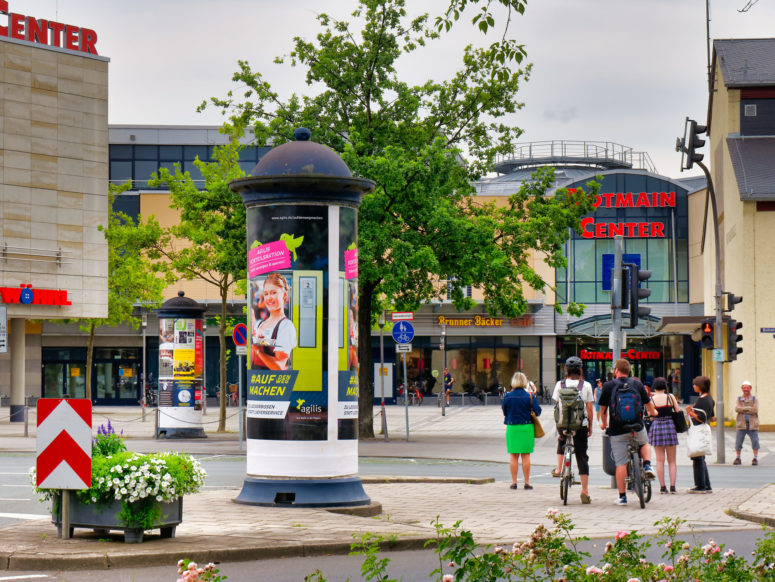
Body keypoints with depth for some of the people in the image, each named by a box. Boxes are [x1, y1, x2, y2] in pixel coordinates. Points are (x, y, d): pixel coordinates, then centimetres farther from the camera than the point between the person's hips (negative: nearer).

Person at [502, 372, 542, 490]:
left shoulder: (508, 396, -4)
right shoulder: (530, 396, -6)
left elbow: (503, 410, 6)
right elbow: (537, 411, -6)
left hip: (512, 428, 0)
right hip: (527, 427, 0)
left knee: (513, 456, 7)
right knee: (526, 456, 6)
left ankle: (514, 482, 7)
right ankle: (527, 482, 7)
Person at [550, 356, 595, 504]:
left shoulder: (560, 385, -2)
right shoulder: (586, 386, -3)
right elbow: (589, 408, -2)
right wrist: (590, 426, 8)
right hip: (581, 424, -1)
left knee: (561, 442, 35)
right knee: (582, 456, 2)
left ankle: (558, 469, 28)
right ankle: (585, 490, -2)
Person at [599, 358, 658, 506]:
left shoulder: (608, 386, 1)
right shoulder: (637, 384, 6)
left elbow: (603, 409, 9)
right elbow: (648, 404, 16)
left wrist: (604, 423, 29)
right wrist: (653, 413, 39)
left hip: (617, 430, -2)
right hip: (637, 427, 2)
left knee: (620, 463, 3)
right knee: (645, 443, 33)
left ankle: (622, 496, 5)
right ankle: (647, 465, 8)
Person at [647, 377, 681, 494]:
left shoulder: (651, 399, -3)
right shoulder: (670, 397, -2)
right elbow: (679, 411, 1)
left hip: (656, 427, 0)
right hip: (670, 426, 0)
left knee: (660, 460, 5)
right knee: (672, 460, 8)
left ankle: (662, 487, 2)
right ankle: (672, 486, 1)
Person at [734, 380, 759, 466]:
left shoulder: (754, 399, 6)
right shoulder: (739, 399, 10)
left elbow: (755, 410, -10)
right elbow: (737, 409, -8)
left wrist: (743, 409, -9)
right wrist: (749, 408, -13)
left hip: (752, 424, -1)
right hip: (742, 424, 1)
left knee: (755, 442, -4)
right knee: (738, 442, 0)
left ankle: (755, 458, 5)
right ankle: (738, 458, 12)